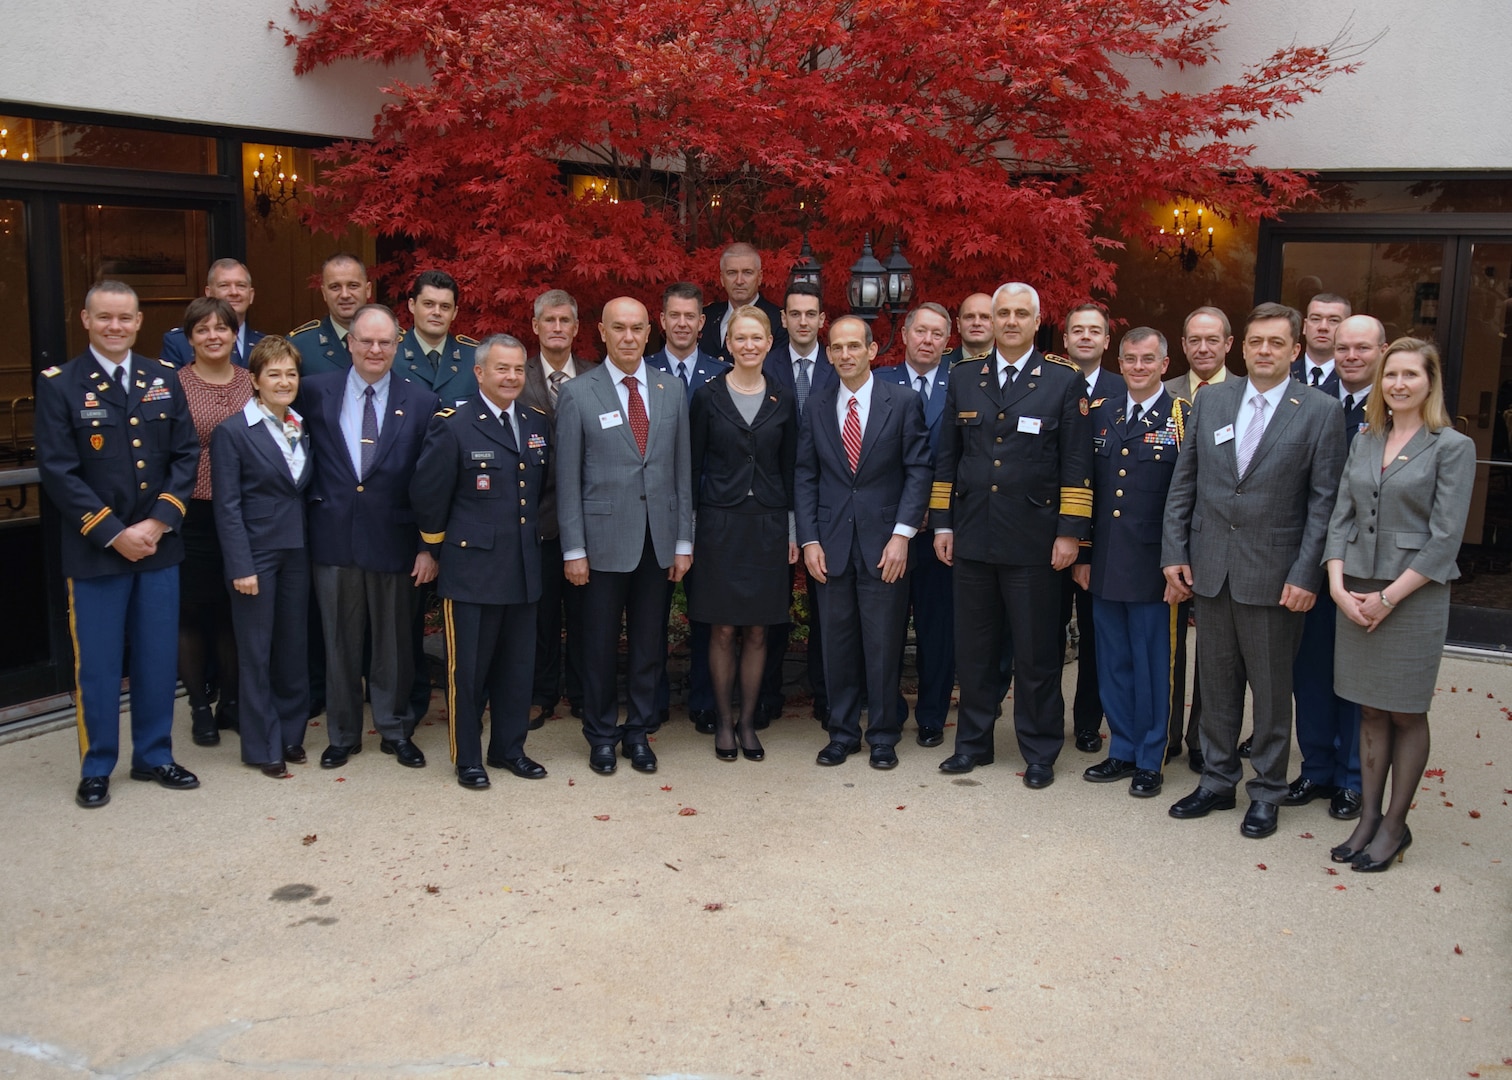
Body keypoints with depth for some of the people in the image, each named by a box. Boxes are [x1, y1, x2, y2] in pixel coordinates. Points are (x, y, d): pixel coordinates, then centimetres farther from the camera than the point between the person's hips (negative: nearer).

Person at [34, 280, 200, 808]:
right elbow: (58, 471, -9)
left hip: (159, 545, 3)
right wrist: (113, 532, -14)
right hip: (94, 548, -3)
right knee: (97, 664, 5)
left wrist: (159, 521, -9)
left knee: (159, 657, 11)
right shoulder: (59, 384, -4)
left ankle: (154, 755, 25)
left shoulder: (164, 378, 6)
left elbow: (186, 454, 3)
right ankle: (96, 767, 20)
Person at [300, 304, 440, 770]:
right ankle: (342, 735, 25)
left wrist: (429, 546, -5)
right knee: (339, 643, 10)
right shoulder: (316, 392, 1)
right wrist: (314, 497, -1)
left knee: (394, 643, 10)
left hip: (394, 540, -1)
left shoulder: (421, 402, -1)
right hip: (333, 538, 1)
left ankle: (395, 731, 26)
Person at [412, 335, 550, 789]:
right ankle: (467, 758, 16)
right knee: (468, 668, 4)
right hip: (472, 568, -5)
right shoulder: (453, 427, -8)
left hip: (524, 568, 5)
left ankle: (509, 748, 27)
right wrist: (438, 550, 2)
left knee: (518, 666, 12)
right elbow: (427, 495, -5)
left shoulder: (539, 424, 9)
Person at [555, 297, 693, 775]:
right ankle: (601, 735, 23)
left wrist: (683, 541, 5)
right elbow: (568, 478, -3)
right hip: (605, 539, -3)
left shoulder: (671, 390, 7)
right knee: (600, 644, 7)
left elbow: (681, 470, 8)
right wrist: (573, 549, -7)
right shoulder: (577, 394, -3)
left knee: (649, 643, 10)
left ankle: (639, 732, 24)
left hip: (658, 539, 3)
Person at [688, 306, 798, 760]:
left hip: (767, 524, 2)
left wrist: (793, 530, 6)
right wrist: (690, 529, -2)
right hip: (719, 521, -2)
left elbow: (789, 468, 9)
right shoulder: (708, 395, 0)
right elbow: (694, 464, 1)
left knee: (757, 632, 6)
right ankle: (724, 722, 15)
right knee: (723, 630, 2)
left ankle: (748, 723, 17)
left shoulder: (782, 400, 6)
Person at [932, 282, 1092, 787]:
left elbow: (1076, 464, -4)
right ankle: (973, 741, 25)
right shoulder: (964, 380, 9)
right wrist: (942, 523, 7)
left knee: (1036, 653, 4)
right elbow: (947, 458, 12)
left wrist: (1070, 532, -9)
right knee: (973, 649, 11)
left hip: (1033, 541, -3)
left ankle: (1040, 752, 17)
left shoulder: (1065, 381, -1)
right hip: (972, 537, 3)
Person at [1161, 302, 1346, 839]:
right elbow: (1183, 483, 8)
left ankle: (1266, 791, 21)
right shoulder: (1211, 400, 6)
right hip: (1210, 568, 3)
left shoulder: (1320, 411, -4)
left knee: (1271, 687, 7)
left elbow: (1323, 501, -6)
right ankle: (1217, 780, 27)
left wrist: (1306, 574, -12)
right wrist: (1174, 552, 2)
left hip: (1273, 573, -3)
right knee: (1217, 680, 14)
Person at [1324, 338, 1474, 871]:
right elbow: (1341, 517, 8)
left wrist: (1388, 596, -14)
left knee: (1406, 714, 6)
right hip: (1356, 596, 4)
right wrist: (1337, 584, -6)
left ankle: (1395, 824, 17)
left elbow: (1445, 537, -11)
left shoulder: (1452, 447, -6)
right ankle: (1369, 816, 20)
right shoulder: (1364, 443, 9)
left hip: (1414, 596, -4)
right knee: (1371, 711, 11)